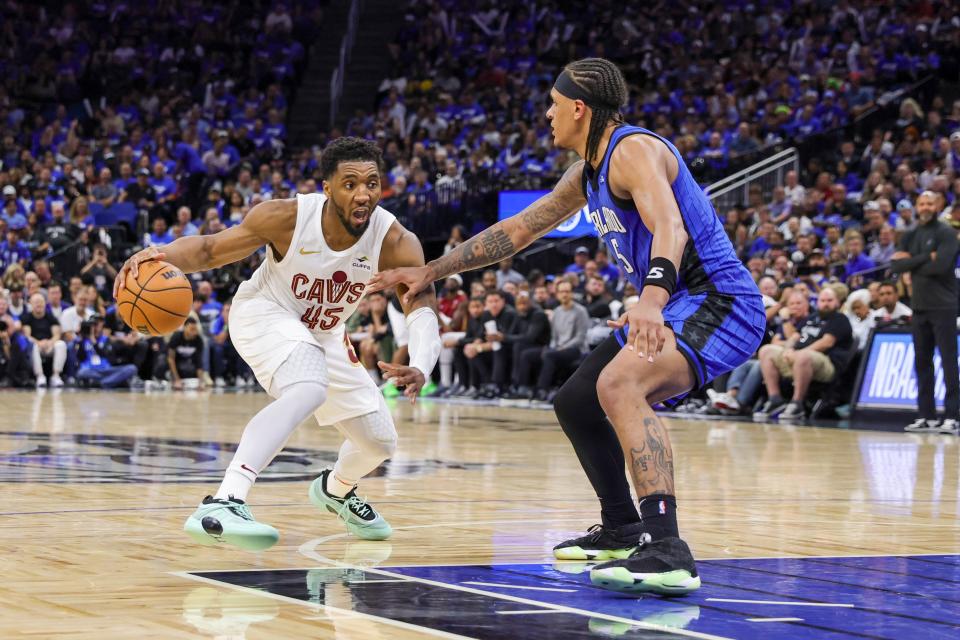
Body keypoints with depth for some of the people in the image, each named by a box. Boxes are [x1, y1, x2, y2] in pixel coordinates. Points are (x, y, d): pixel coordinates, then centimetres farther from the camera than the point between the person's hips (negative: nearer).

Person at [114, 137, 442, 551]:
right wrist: (161, 255, -42)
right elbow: (211, 249, -20)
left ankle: (335, 489, 50)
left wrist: (420, 368, -55)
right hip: (264, 314, -5)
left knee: (380, 442, 12)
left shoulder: (395, 243, -25)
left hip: (323, 334, 5)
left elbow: (423, 307, -34)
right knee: (308, 391, -37)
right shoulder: (287, 218, -29)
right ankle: (223, 505, -47)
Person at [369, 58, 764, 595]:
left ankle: (666, 550, -45)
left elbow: (669, 229, -35)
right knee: (576, 403, 20)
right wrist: (430, 272, 27)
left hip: (719, 301, -11)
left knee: (619, 384, -35)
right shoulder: (587, 172, 15)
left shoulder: (634, 151, -17)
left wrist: (651, 302, -53)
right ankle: (623, 530, 37)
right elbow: (517, 231, 25)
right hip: (675, 306, 11)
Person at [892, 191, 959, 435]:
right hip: (920, 306, 6)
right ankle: (926, 416, 13)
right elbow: (896, 266, 0)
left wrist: (912, 262, -6)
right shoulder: (909, 237, 14)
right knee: (922, 362, 8)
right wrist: (927, 258, -10)